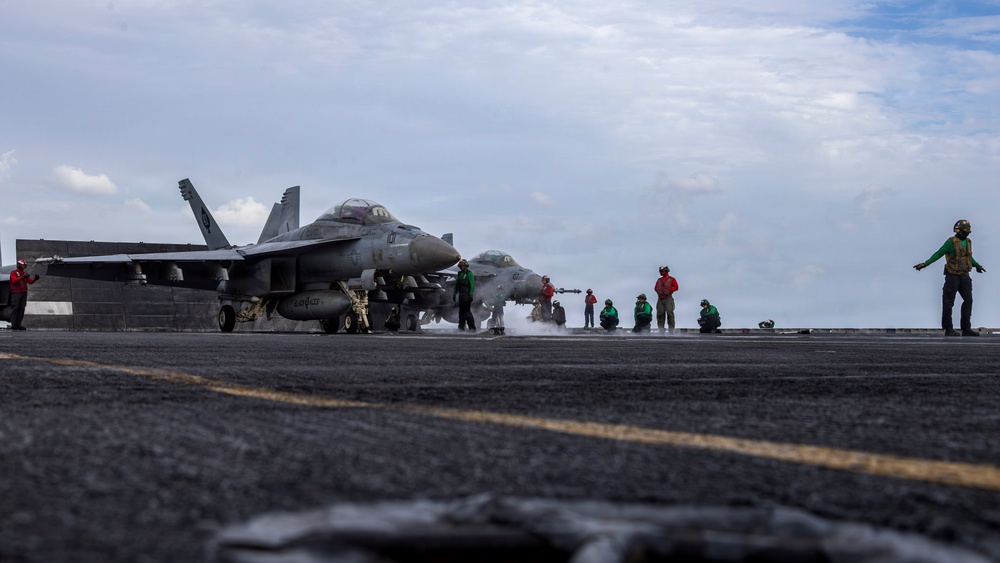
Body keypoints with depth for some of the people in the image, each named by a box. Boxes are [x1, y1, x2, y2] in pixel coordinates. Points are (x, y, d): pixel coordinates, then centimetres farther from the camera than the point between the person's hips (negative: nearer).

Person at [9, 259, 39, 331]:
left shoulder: (24, 273, 21)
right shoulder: (14, 272, 3)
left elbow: (30, 281, 13)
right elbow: (14, 280, -14)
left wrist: (35, 279, -7)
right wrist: (22, 277, -25)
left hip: (23, 293, 6)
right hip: (16, 293, -6)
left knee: (21, 309, 1)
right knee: (15, 308, -9)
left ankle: (18, 324, 1)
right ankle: (13, 325, -12)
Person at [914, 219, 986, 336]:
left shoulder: (968, 242, 12)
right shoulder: (951, 242, -9)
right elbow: (939, 253, -10)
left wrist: (977, 265, 43)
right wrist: (925, 263, -17)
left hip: (965, 276, 7)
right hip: (953, 276, -7)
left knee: (968, 300, 4)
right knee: (948, 302, -3)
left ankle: (966, 329, 8)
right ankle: (948, 329, 2)